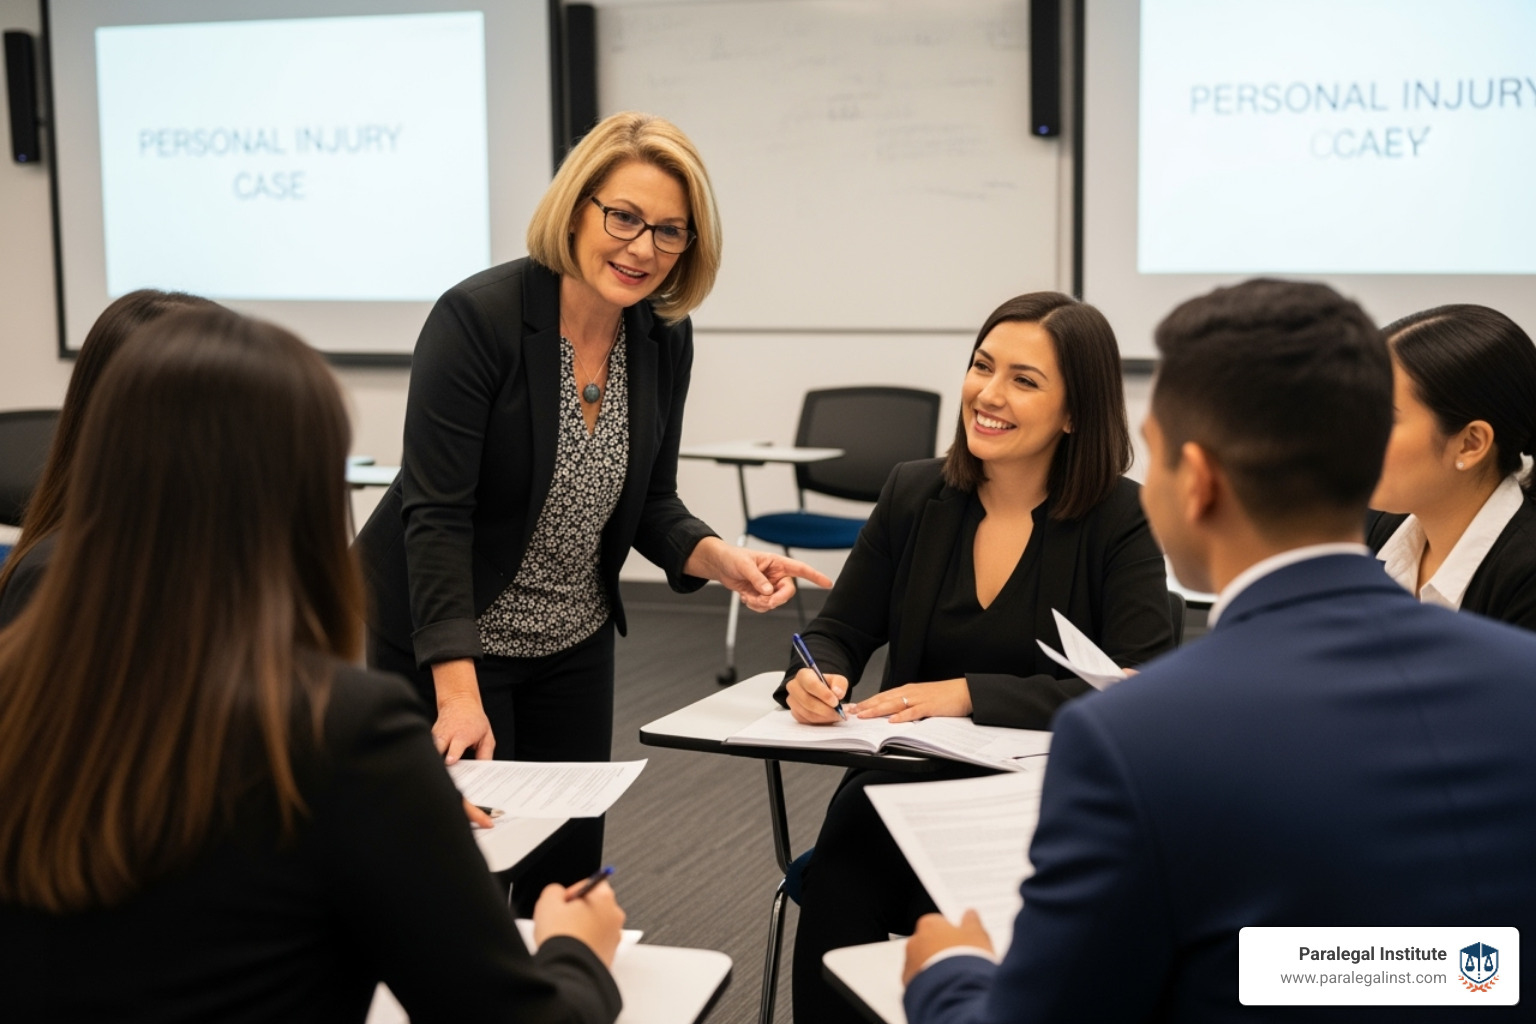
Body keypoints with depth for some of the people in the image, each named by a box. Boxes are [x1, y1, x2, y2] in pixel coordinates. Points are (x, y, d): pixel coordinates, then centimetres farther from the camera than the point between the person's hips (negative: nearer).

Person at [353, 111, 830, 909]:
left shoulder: (663, 337, -3)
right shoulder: (477, 318, -22)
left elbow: (647, 502, 5)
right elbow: (436, 515, -25)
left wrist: (722, 560, -16)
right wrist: (459, 693, -31)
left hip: (573, 642, 6)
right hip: (446, 639, -6)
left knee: (570, 869, 11)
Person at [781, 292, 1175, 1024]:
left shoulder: (1121, 521, -6)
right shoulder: (914, 495, 5)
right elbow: (840, 631, 12)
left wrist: (971, 694, -21)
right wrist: (814, 677, -13)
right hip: (906, 782, 3)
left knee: (941, 913, -30)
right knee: (837, 890, -27)